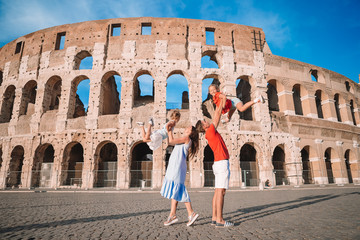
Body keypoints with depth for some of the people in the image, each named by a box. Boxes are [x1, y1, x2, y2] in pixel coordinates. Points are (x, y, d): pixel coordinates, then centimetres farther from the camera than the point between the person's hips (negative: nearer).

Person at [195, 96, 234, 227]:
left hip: (218, 163, 10)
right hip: (222, 162, -10)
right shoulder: (210, 131, -7)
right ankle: (219, 220, -8)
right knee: (221, 191, -10)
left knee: (218, 191, 8)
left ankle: (214, 217, 11)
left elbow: (216, 115, 26)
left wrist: (218, 105, 30)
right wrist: (222, 101, 10)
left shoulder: (210, 133, 17)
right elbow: (217, 115, -1)